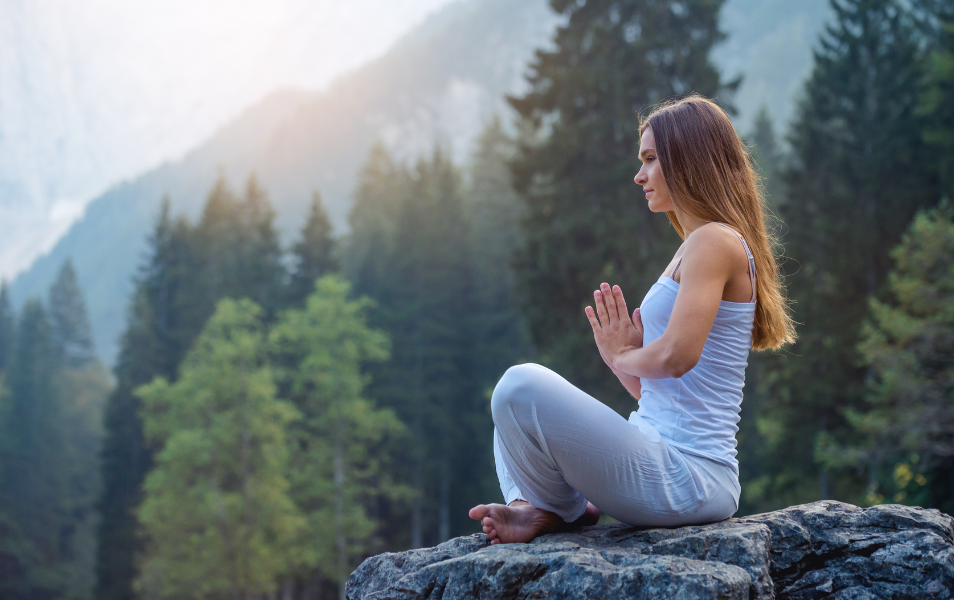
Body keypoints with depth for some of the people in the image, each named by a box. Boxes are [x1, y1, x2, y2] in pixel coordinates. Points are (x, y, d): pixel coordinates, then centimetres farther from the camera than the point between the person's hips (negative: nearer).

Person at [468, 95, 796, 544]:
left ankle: (564, 510, 0)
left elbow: (677, 355, -25)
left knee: (521, 386, -22)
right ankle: (533, 508, -2)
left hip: (686, 479, -11)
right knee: (515, 407, 24)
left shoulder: (716, 241, -10)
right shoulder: (691, 251, 21)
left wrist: (626, 357, -5)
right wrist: (620, 359, 4)